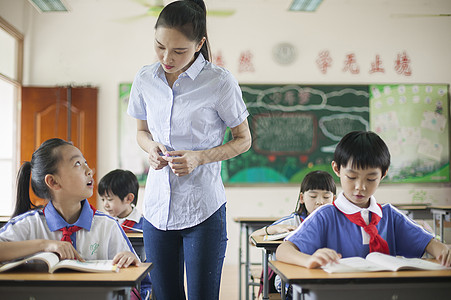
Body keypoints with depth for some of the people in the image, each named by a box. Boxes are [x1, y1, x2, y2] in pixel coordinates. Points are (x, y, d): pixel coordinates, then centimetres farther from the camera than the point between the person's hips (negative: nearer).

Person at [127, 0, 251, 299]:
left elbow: (243, 139, 1)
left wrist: (200, 157, -15)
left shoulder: (220, 82, -9)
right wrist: (152, 147, -6)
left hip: (203, 209, -4)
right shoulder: (145, 79, 3)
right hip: (157, 207, 4)